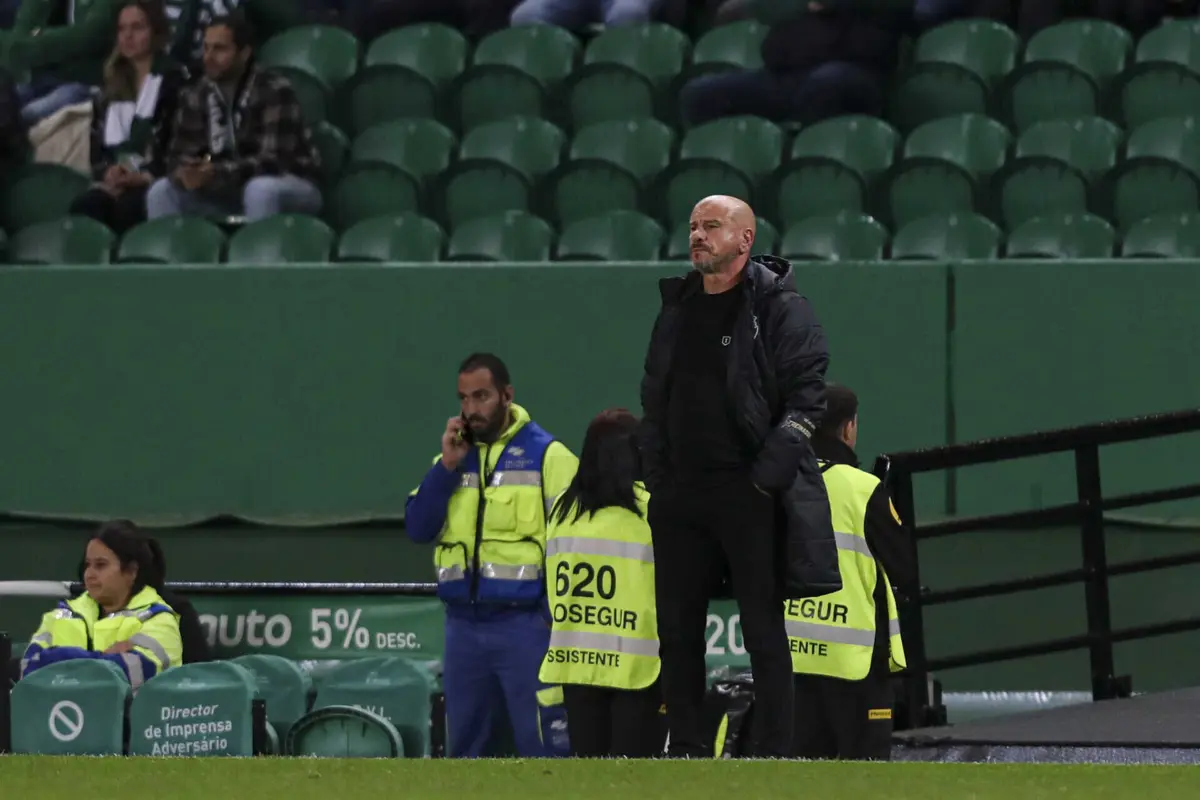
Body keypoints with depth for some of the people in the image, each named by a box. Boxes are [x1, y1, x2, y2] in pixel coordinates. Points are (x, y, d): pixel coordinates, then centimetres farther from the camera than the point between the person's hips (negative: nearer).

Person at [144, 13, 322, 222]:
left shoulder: (274, 92, -21)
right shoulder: (197, 96, -2)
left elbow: (275, 160, -29)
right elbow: (179, 156, -3)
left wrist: (218, 173, -43)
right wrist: (184, 174, -30)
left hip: (292, 187, -6)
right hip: (231, 191, 6)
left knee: (260, 190, -40)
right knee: (162, 192, -11)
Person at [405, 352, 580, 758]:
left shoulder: (547, 455, -4)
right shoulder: (453, 458, 15)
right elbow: (417, 528, 6)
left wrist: (556, 619, -13)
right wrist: (448, 466, -3)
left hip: (524, 624, -6)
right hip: (463, 626, 6)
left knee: (542, 745, -9)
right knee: (463, 747, 9)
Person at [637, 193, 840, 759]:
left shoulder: (780, 308, -3)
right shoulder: (677, 310, 16)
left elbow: (806, 398, -9)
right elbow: (653, 399, 21)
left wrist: (767, 473, -16)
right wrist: (656, 474, 9)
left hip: (749, 493, -6)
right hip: (680, 493, 6)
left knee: (763, 625, -5)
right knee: (677, 625, 6)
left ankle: (773, 751, -4)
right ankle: (687, 749, 13)